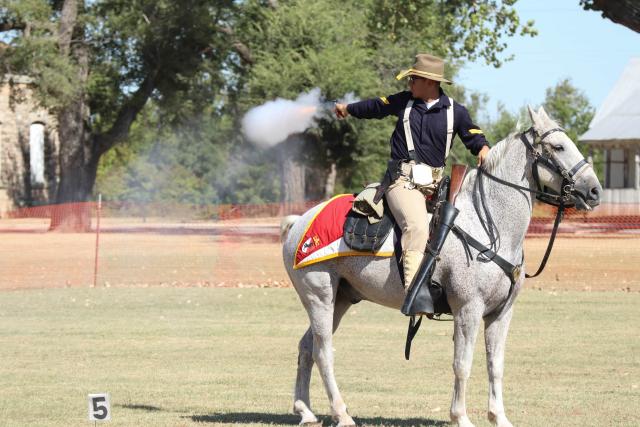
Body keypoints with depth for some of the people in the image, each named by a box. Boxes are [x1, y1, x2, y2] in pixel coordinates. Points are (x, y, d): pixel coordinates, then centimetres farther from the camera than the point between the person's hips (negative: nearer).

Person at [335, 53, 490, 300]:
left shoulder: (455, 112, 8)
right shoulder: (404, 102, 12)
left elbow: (474, 138, 13)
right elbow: (376, 107, 30)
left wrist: (483, 149, -12)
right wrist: (349, 109, 48)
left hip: (437, 184, 4)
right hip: (404, 180, -4)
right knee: (417, 225, -29)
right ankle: (414, 292, -41)